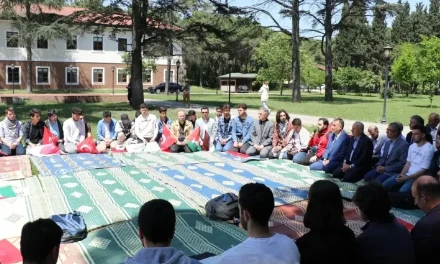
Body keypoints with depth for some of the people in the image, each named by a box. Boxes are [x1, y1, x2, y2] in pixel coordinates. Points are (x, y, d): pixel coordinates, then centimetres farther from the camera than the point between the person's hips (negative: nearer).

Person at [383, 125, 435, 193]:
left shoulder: (429, 149, -12)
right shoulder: (412, 146, 12)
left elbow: (423, 170, -15)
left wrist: (406, 178, -21)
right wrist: (402, 174, -5)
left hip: (417, 177, -7)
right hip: (407, 174, 7)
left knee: (402, 191, -32)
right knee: (385, 185, -7)